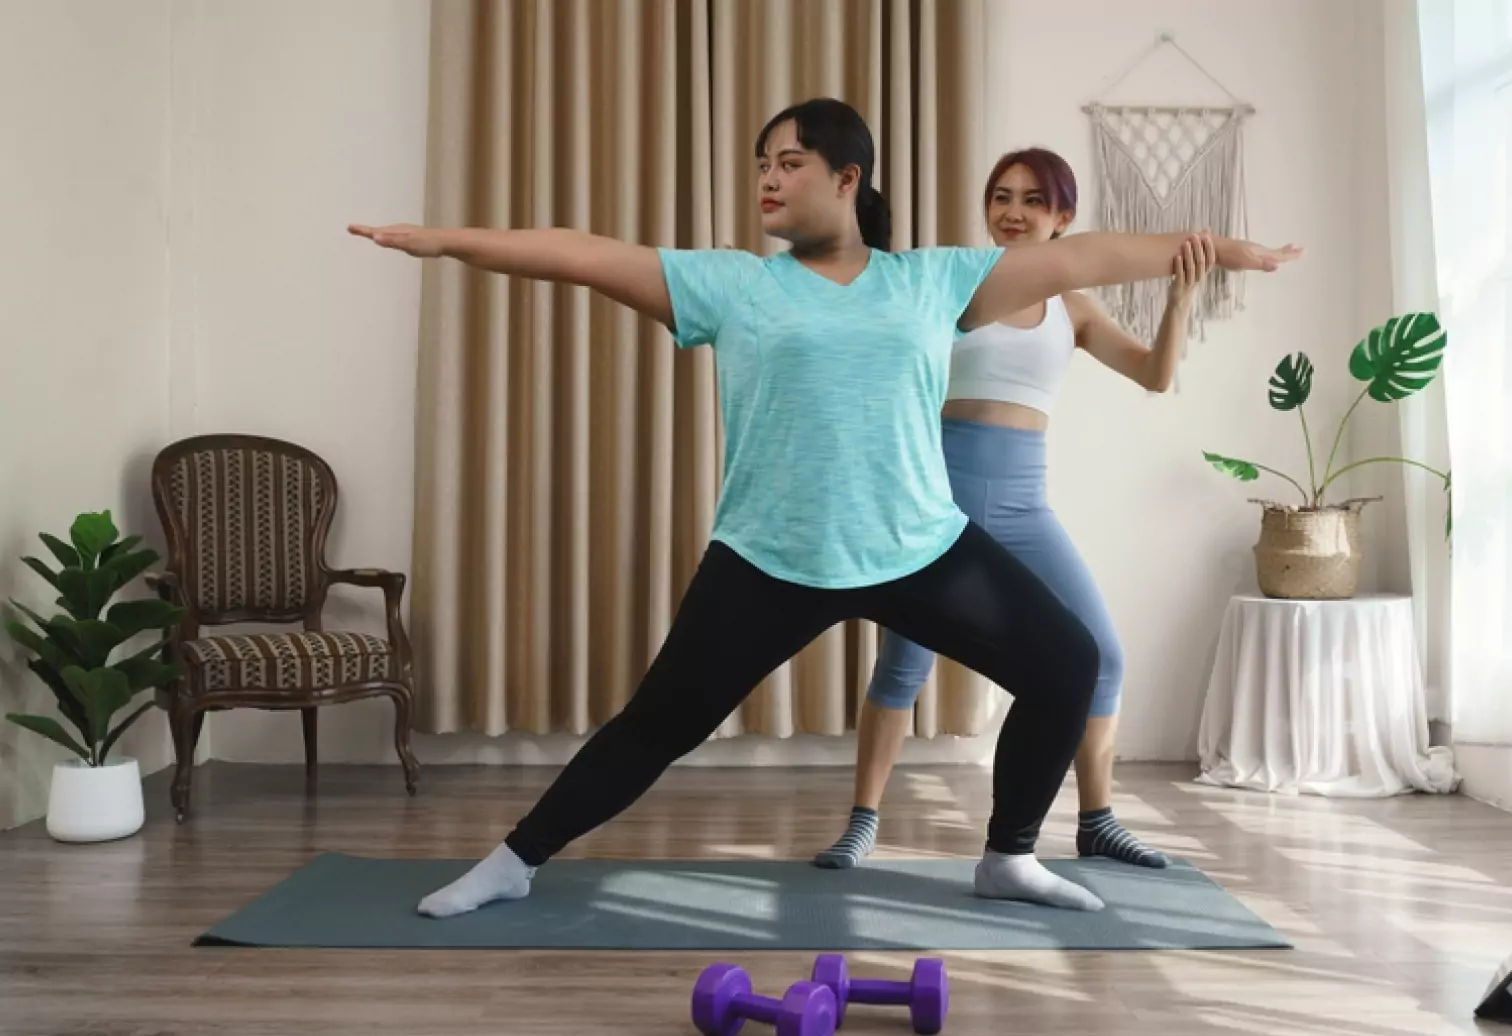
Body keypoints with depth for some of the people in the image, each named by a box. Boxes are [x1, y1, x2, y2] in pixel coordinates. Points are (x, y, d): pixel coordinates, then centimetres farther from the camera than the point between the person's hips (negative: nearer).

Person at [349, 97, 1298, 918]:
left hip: (926, 549, 3)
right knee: (659, 723, 1)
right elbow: (589, 257, -2)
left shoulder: (935, 280, 5)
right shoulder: (728, 284, 2)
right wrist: (447, 240, -6)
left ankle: (1009, 859, 24)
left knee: (1067, 664, 3)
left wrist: (1222, 249, 10)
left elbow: (1077, 260, 7)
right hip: (769, 561, -2)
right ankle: (515, 863, 19)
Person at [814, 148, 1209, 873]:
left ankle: (1096, 821, 18)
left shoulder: (1070, 309, 10)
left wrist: (1181, 295, -15)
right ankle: (863, 823, 11)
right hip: (941, 485, -3)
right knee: (903, 662, -3)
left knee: (1101, 655, 2)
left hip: (1022, 499, 4)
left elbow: (1156, 375, 1)